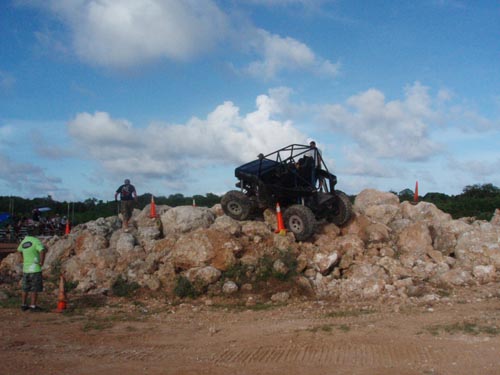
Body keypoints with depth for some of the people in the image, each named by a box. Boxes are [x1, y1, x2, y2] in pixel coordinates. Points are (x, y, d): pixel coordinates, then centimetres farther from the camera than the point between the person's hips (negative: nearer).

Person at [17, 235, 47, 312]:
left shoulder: (23, 242, 8)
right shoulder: (36, 241, -14)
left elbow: (19, 250, 31)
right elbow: (42, 251, -31)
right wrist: (41, 263, -18)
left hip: (26, 269, 7)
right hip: (35, 269, -6)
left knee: (25, 289, 16)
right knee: (35, 289, 0)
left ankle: (24, 305, 20)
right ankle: (33, 306, 1)